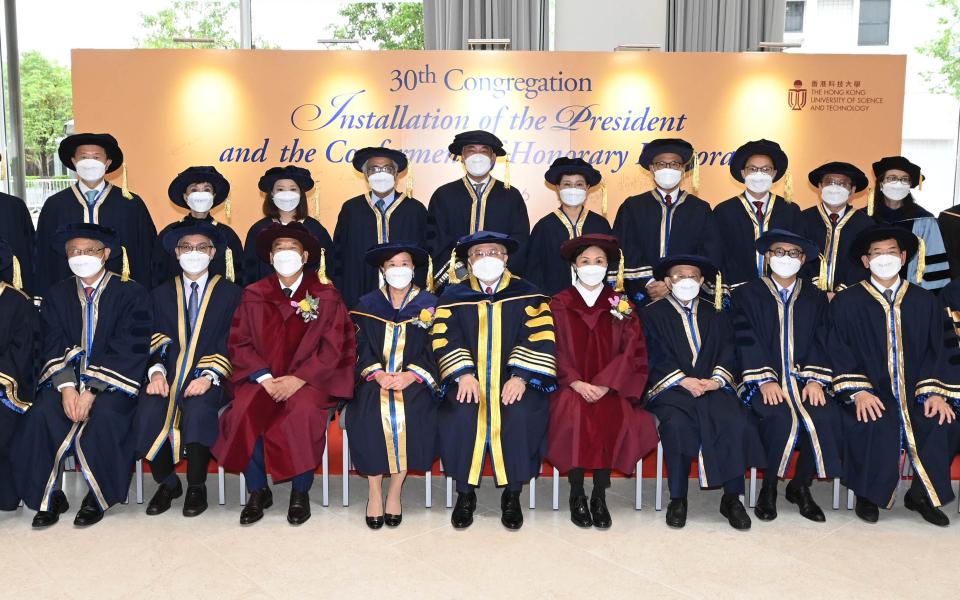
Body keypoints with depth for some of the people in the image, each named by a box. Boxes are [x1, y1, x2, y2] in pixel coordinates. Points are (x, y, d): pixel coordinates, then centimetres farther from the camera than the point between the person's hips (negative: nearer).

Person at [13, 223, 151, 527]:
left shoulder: (131, 293, 0)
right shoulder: (56, 295, 13)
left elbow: (128, 351, -9)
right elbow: (53, 348, 3)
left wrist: (92, 390, -19)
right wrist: (66, 387, -16)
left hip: (113, 380, -3)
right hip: (65, 378, 4)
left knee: (104, 416, -32)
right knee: (41, 415, -25)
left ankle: (97, 498, -11)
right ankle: (49, 498, -9)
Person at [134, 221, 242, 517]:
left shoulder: (230, 293, 9)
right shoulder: (162, 294, 18)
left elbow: (231, 345, 0)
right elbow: (156, 343, 10)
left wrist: (209, 377, -15)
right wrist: (156, 372, -10)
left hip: (207, 378, -2)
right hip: (169, 377, 3)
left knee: (198, 411, -34)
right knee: (148, 412, -28)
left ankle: (197, 487, -13)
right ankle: (167, 482, -2)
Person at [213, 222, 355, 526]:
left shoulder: (325, 295, 4)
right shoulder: (254, 295, 10)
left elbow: (333, 347, -2)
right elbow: (239, 343, 6)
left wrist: (299, 379, -14)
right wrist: (264, 377, -10)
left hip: (309, 379, -2)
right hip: (263, 378, 2)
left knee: (304, 411, -33)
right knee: (244, 412, -28)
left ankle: (300, 492, -13)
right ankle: (258, 491, -9)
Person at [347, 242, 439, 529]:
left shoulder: (428, 304, 10)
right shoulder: (367, 304, 14)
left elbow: (433, 350, 2)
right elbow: (361, 348, 5)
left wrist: (410, 376, -14)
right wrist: (378, 373, -14)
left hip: (415, 380, -1)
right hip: (376, 379, 1)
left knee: (412, 415, -31)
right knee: (369, 415, -29)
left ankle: (395, 491, -14)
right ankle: (375, 491, -15)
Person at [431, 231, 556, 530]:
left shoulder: (527, 295, 8)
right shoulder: (453, 296, 11)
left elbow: (540, 338, -3)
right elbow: (444, 339, 0)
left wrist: (520, 376, -17)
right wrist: (463, 373, -17)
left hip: (514, 381, -1)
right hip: (469, 380, 1)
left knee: (521, 415, -30)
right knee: (460, 415, -29)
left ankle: (512, 495, -10)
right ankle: (465, 494, -9)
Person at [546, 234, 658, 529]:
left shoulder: (622, 305, 11)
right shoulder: (559, 304, 10)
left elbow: (633, 351, 2)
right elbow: (553, 350, 2)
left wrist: (604, 385, -12)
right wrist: (577, 383, -13)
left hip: (611, 388, 0)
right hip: (570, 386, 0)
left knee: (614, 415, -31)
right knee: (574, 413, -31)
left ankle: (600, 495, -17)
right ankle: (576, 495, -16)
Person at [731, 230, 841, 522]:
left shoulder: (816, 297, 18)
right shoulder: (747, 294, 8)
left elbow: (820, 341, 7)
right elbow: (747, 341, -3)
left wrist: (815, 380, -10)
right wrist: (765, 381, -16)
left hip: (804, 379, 3)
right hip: (764, 381, -3)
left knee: (827, 418, -26)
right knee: (782, 419, -32)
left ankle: (800, 486, -3)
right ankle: (769, 488, -9)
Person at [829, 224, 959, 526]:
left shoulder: (924, 301, 13)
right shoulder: (846, 303, 4)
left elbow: (935, 351, 9)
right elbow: (839, 353, -3)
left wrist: (934, 392, -7)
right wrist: (858, 392, -17)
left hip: (915, 393, 3)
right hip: (872, 397, -3)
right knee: (876, 426, -32)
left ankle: (922, 495, -3)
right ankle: (868, 496, -8)